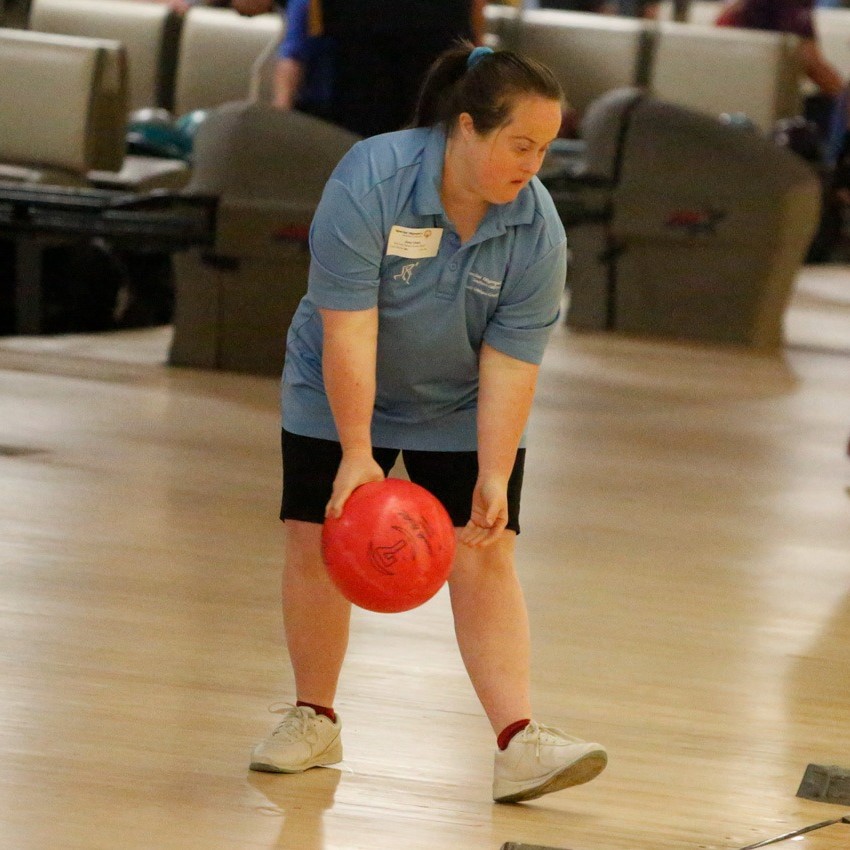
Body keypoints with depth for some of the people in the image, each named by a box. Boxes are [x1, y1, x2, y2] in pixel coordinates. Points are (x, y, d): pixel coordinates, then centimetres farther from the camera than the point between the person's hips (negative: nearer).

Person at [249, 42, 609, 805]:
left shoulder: (538, 230, -19)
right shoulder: (370, 180, -28)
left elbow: (509, 364, -18)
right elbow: (347, 328, -29)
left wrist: (493, 479, -26)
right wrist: (356, 453, -32)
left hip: (461, 413, 1)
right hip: (342, 397, -1)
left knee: (485, 559, -10)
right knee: (318, 545, -2)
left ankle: (518, 740, -17)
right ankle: (315, 720, 17)